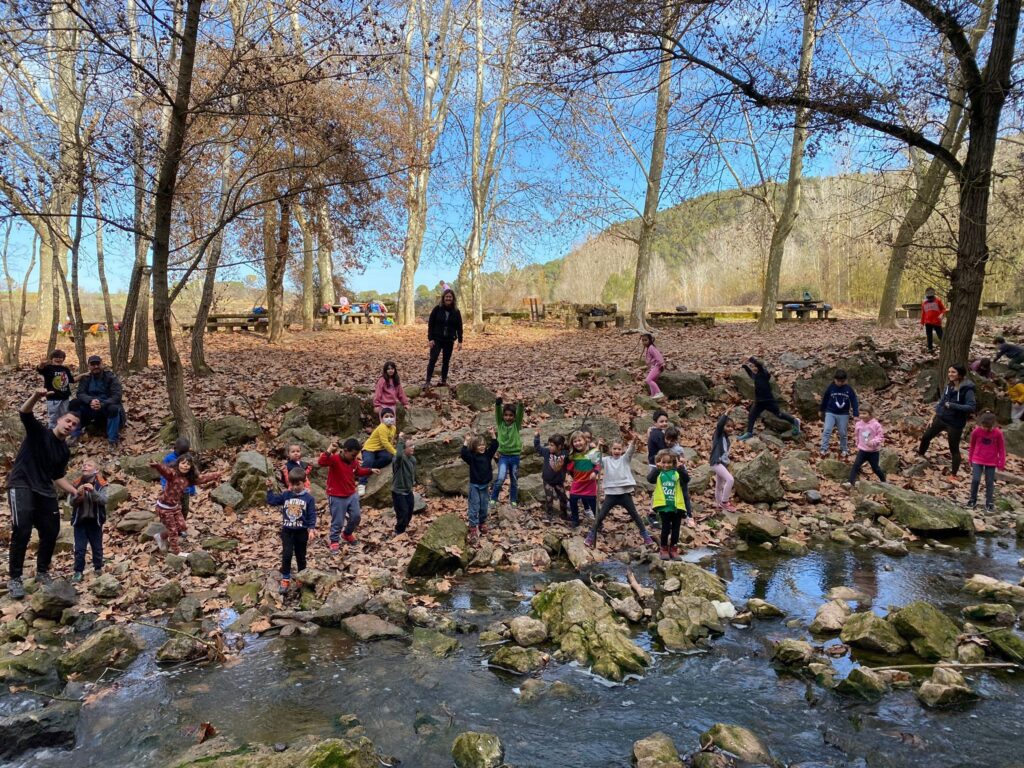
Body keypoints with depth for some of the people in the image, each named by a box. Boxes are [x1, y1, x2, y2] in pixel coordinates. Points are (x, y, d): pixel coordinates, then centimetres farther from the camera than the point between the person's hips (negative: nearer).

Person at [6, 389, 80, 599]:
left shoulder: (65, 451, 12)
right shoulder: (38, 432, -3)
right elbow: (24, 413, -21)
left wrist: (75, 491, 6)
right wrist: (36, 397, -40)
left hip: (45, 491, 7)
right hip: (21, 485, -6)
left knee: (51, 532, 8)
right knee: (22, 531, -18)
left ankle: (42, 572, 29)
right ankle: (14, 579, -8)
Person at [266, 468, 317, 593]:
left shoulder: (309, 498, -8)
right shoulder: (285, 495, -1)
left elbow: (312, 515, -7)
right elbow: (272, 501, 0)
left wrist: (311, 529, -14)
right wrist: (269, 489, -9)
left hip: (302, 531, -1)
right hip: (287, 530, 1)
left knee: (300, 556, 12)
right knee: (286, 554, -9)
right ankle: (285, 579, 4)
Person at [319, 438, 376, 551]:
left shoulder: (354, 461, -1)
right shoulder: (334, 459, -23)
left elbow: (359, 471, 19)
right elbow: (321, 462, -42)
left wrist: (371, 471, 8)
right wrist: (329, 450, -53)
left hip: (352, 495, 7)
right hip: (337, 497, -7)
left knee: (356, 516, 16)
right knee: (337, 522, 3)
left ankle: (347, 534, 42)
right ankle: (334, 542, 24)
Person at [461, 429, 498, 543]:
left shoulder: (487, 454, -1)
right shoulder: (471, 456, -11)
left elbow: (495, 446, -10)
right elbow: (463, 453, -29)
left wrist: (492, 434, -19)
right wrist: (466, 441, -32)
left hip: (485, 485, 4)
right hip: (474, 485, -4)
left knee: (484, 506, 15)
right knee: (474, 507, -4)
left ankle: (482, 523, 34)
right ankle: (473, 528, -1)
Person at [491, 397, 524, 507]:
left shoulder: (516, 424, -1)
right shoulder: (500, 424, 1)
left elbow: (520, 413, -17)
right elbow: (497, 412, -14)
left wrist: (520, 405, -36)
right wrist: (498, 404, -34)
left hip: (515, 456, 1)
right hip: (503, 456, -1)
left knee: (514, 481, 12)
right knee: (500, 479, -15)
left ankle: (513, 500, 28)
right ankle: (493, 499, 1)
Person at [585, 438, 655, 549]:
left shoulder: (625, 459, 2)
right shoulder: (606, 460, 5)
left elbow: (631, 450, -14)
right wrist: (599, 447, -21)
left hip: (625, 493, 0)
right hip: (611, 494, 0)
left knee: (635, 515, 8)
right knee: (600, 516, 3)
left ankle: (646, 536, 17)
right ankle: (591, 536, 13)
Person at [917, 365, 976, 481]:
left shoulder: (967, 389, -19)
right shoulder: (949, 385, 1)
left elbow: (971, 407, -26)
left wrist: (952, 405, -29)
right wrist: (934, 416, 11)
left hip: (955, 423, -6)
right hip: (940, 418, 6)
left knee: (954, 449, 5)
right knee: (925, 437, 17)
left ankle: (954, 475, 17)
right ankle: (920, 455, 43)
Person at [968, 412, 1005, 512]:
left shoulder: (998, 433, -13)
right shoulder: (976, 431, -11)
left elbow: (1001, 448, -3)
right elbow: (972, 446, 4)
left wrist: (1002, 463, 0)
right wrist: (970, 459, 12)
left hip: (991, 462, 0)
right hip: (977, 460, 0)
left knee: (990, 482, 6)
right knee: (975, 480, -7)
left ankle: (989, 503, 17)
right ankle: (973, 500, 10)